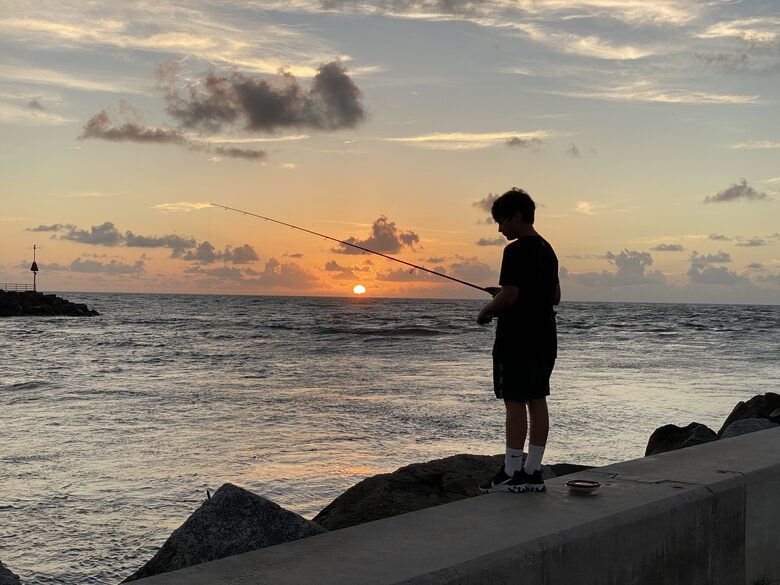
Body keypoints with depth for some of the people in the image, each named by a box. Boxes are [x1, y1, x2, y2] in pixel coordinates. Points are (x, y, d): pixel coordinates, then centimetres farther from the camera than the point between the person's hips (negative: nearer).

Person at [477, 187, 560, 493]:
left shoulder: (517, 250, -14)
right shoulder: (547, 250, 14)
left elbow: (508, 296, -20)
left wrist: (486, 311, -1)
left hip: (517, 339, -9)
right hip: (544, 339, 9)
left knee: (515, 402, -5)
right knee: (537, 401, 9)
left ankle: (511, 473, -2)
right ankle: (532, 471, 13)